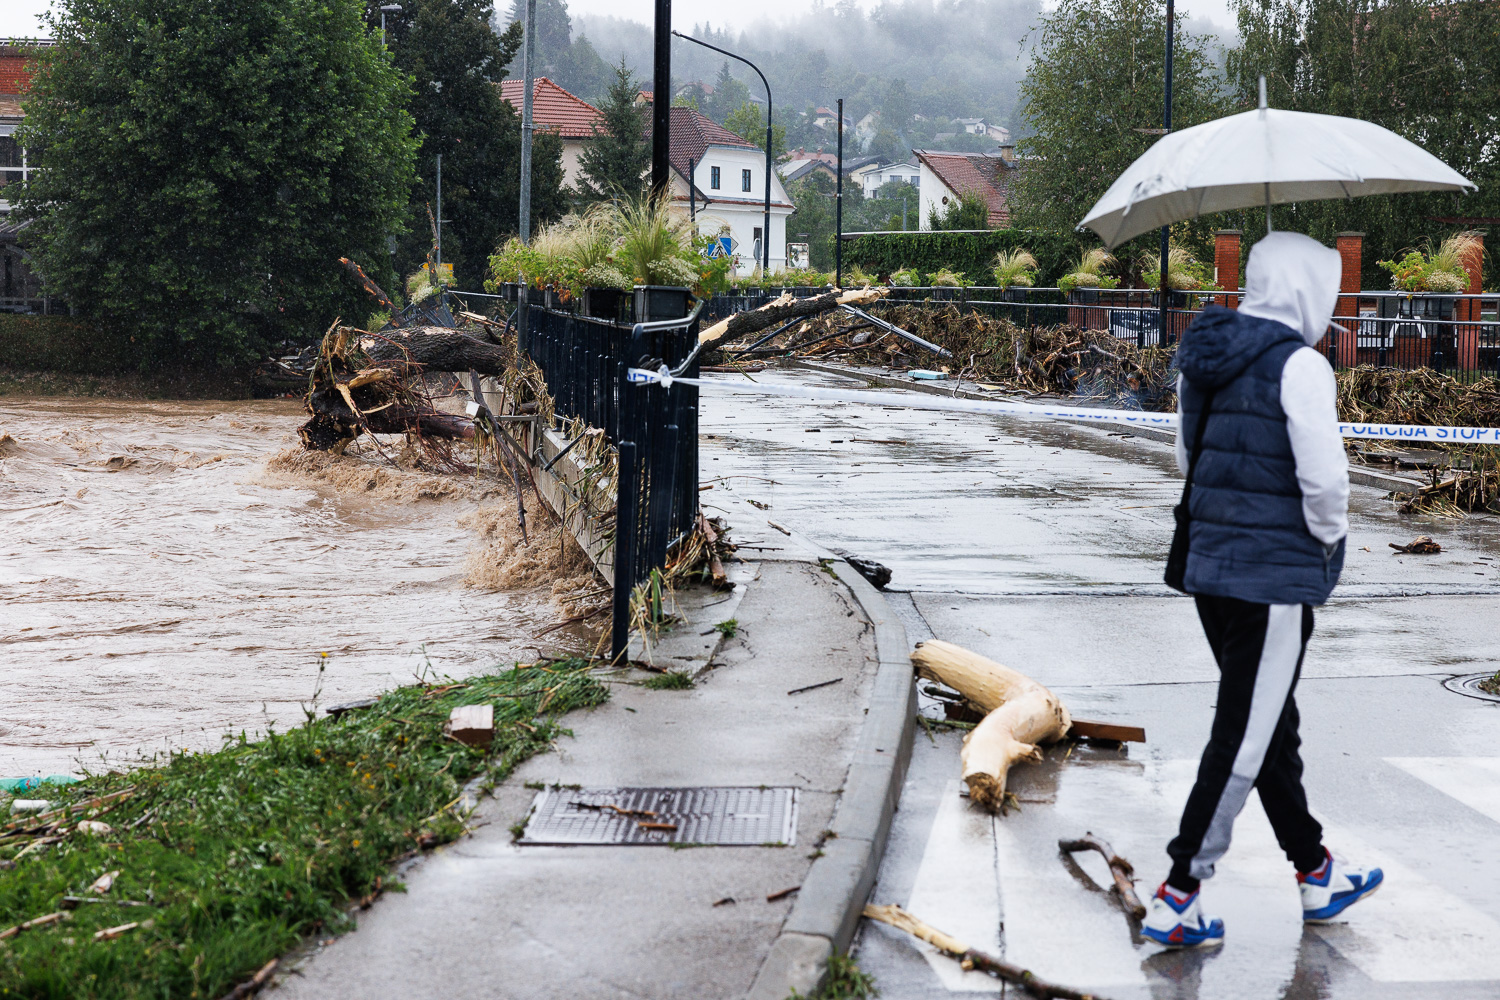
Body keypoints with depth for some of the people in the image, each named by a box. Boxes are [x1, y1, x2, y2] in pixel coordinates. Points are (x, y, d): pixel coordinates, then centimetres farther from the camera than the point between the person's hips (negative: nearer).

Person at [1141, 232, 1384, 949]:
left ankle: (1317, 875, 34)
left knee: (1271, 728, 19)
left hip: (1210, 567, 9)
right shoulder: (1299, 364, -16)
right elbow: (1324, 476, -19)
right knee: (1245, 739, -1)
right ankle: (1175, 899, 2)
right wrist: (1329, 537, -1)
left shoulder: (1203, 360, 9)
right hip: (1277, 578, -8)